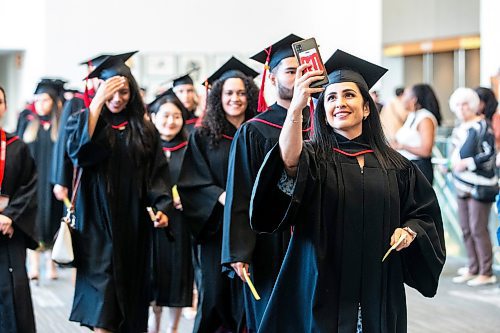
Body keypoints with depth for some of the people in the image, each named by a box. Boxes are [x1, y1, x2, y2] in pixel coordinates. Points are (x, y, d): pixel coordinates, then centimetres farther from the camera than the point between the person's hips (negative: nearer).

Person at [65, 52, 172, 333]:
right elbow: (79, 149, -19)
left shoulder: (144, 131, 9)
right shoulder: (84, 121, 3)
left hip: (133, 226, 3)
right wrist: (98, 102, -21)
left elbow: (158, 175, 7)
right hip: (98, 222, -3)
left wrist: (162, 208, -10)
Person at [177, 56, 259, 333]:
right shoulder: (203, 136, 3)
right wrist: (221, 196, -17)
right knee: (215, 295, 2)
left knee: (246, 296, 1)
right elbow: (191, 183, -2)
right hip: (216, 227, -1)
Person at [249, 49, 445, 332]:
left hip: (379, 294, 3)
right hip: (322, 290, -3)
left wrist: (410, 230, -7)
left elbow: (426, 213, 15)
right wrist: (296, 108, -41)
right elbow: (288, 161, -26)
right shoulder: (314, 157, -2)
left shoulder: (395, 166, 7)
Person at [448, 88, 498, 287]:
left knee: (478, 229, -8)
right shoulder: (460, 128, 14)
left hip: (480, 187, -9)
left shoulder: (482, 126, -11)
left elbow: (489, 155, -17)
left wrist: (467, 163, -20)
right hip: (463, 186, 9)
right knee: (466, 229, 10)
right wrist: (452, 163, 8)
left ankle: (486, 273, -2)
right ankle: (473, 270, 19)